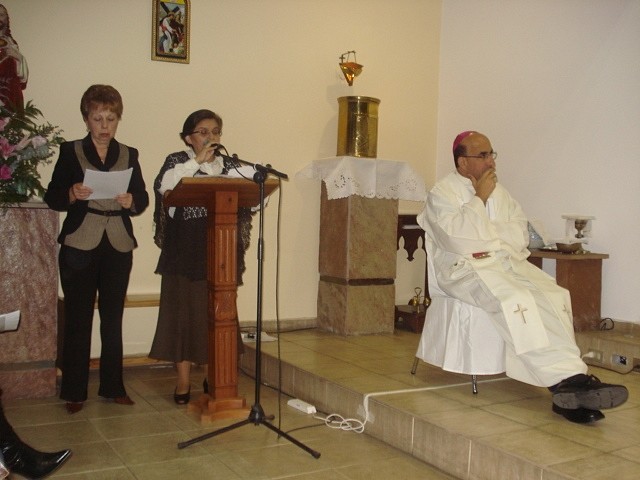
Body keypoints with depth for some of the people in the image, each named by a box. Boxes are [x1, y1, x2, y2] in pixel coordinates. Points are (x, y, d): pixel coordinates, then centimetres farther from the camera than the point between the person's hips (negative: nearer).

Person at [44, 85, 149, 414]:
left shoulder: (129, 155, 11)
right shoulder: (70, 152, 5)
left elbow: (143, 199, 5)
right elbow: (52, 198, 0)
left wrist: (131, 201, -17)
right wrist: (72, 194, -20)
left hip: (118, 246, 2)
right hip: (80, 247, -2)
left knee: (113, 318, 6)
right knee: (78, 319, 1)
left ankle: (112, 386, 16)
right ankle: (73, 391, 10)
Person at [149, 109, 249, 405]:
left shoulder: (229, 166, 14)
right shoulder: (178, 162, 4)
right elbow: (164, 186, -17)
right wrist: (197, 161, -17)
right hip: (184, 252, -3)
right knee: (183, 310, -1)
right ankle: (183, 381, 8)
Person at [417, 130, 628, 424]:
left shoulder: (498, 191, 21)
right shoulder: (442, 194, 3)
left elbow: (520, 237, 11)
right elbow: (459, 240, -14)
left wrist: (486, 236, -7)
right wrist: (479, 199, -7)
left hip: (508, 262, 6)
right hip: (466, 270, -5)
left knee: (554, 296, -24)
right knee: (515, 299, -35)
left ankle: (567, 389, -31)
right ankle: (568, 379, -37)